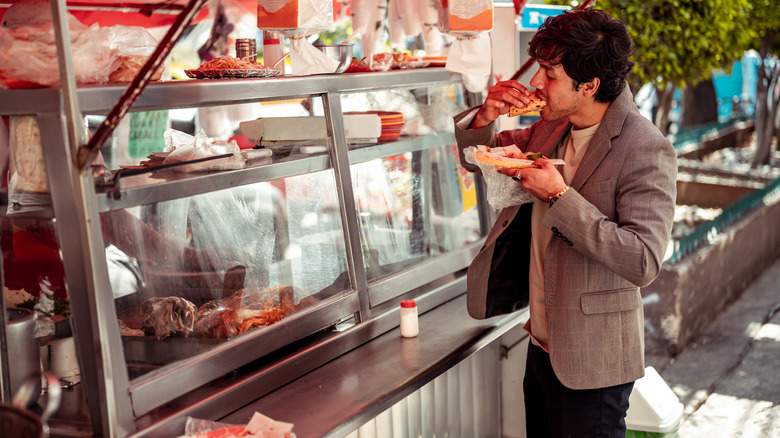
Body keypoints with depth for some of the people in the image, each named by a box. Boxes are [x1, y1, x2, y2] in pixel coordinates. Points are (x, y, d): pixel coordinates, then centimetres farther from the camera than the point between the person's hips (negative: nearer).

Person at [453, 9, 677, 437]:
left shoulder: (646, 151, -20)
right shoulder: (552, 128, 4)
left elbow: (643, 263, -28)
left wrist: (560, 196, -27)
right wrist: (485, 118, -6)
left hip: (591, 361, -7)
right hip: (541, 344, 8)